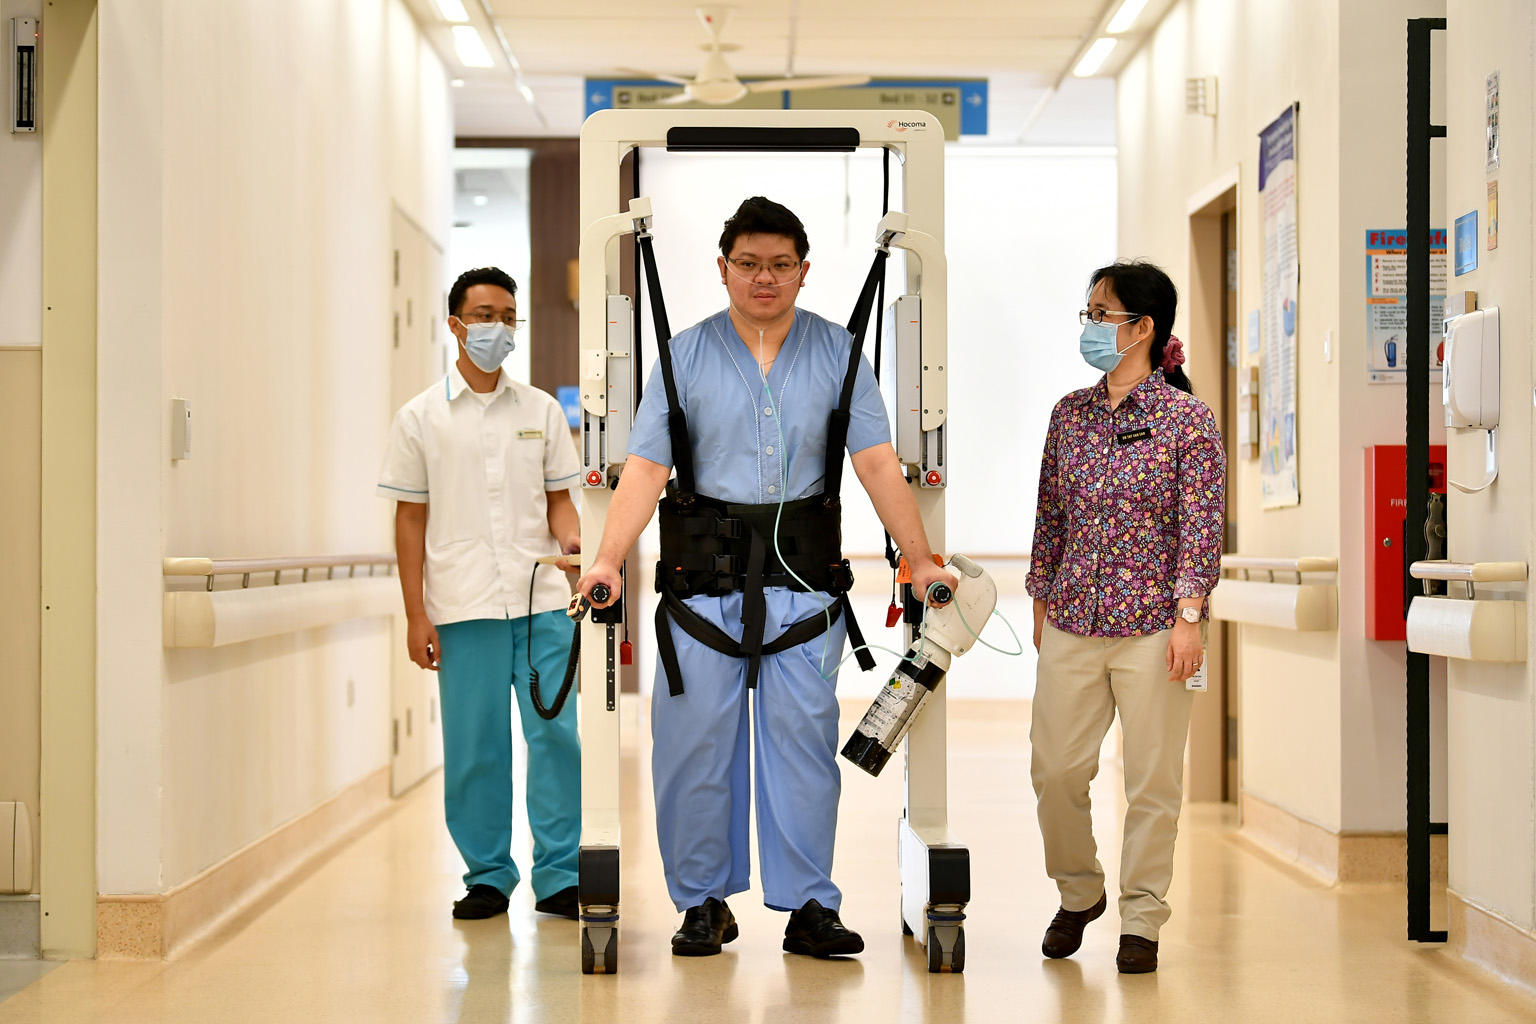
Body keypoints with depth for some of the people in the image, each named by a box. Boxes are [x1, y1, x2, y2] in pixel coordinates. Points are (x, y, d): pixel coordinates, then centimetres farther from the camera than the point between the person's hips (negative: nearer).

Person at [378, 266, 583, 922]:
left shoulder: (541, 410, 12)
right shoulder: (421, 418, 6)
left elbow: (557, 497, 15)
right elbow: (411, 518, 5)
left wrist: (571, 538, -9)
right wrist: (415, 614, 0)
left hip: (541, 600, 1)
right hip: (464, 606, -1)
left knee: (557, 734, -3)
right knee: (475, 745, 2)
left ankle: (559, 876, 5)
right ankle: (488, 875, 14)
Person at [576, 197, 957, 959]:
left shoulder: (839, 355, 6)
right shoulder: (685, 356, 3)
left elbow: (877, 465, 1)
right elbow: (646, 468, -3)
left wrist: (920, 560, -8)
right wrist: (607, 560, -16)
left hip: (804, 577, 0)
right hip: (704, 575, 0)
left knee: (805, 737, 1)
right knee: (695, 738, 3)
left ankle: (808, 905, 8)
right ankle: (703, 902, 16)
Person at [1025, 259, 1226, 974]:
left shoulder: (1187, 419, -5)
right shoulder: (1070, 414, 9)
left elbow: (1202, 525, -7)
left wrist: (1189, 616, -14)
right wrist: (1042, 603, 16)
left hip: (1152, 626, -4)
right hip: (1072, 623, 4)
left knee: (1152, 779, 3)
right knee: (1054, 768, 4)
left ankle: (1140, 921, 15)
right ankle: (1078, 893, 27)